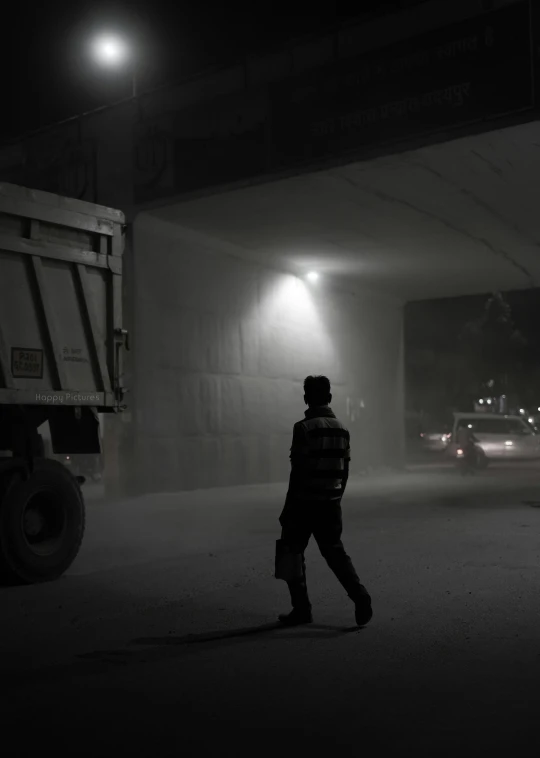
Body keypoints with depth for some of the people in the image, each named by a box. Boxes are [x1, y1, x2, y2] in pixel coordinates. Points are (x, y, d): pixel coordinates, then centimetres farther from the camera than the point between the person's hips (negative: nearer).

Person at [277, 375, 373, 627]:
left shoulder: (304, 427, -13)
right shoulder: (342, 429, 7)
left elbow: (298, 471, -15)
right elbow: (344, 471, 11)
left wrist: (288, 508, -10)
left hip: (305, 503, -5)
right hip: (331, 504, 6)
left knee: (292, 553, 10)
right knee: (334, 551, 14)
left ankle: (301, 609, 12)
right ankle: (359, 595, -5)